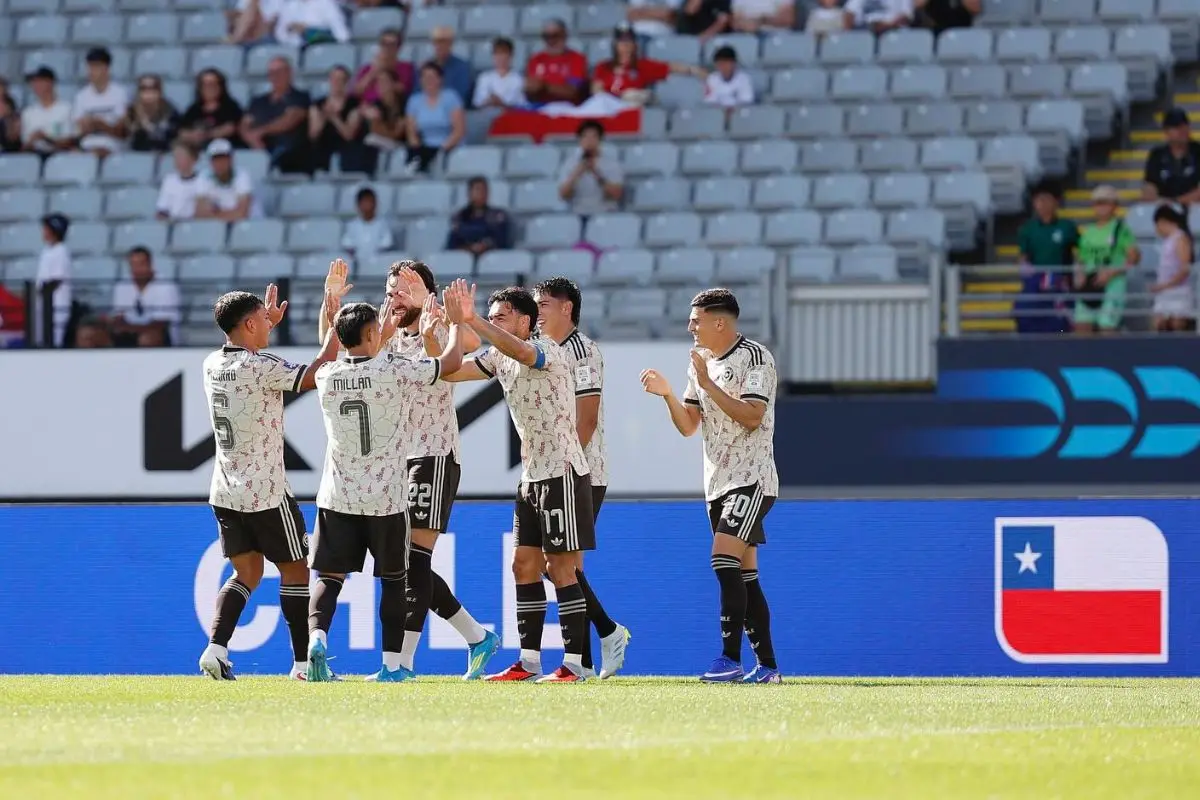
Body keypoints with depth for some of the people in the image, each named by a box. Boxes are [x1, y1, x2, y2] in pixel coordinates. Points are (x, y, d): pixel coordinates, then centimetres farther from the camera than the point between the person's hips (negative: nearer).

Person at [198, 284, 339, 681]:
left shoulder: (212, 364, 5)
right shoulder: (261, 367, -17)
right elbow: (316, 375, -16)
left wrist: (270, 321, 35)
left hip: (225, 493, 7)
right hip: (266, 494, -7)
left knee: (246, 572, 13)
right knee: (295, 570, 6)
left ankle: (215, 647, -7)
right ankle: (303, 662, 7)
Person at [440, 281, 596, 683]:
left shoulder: (548, 351, -15)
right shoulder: (498, 357, 10)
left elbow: (521, 352, -37)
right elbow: (448, 371, 10)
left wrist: (471, 320, -44)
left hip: (563, 473, -9)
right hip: (531, 476, 9)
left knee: (561, 569, -7)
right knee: (524, 567, 7)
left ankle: (573, 664, -4)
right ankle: (529, 662, 11)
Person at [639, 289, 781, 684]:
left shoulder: (755, 357, -10)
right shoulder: (701, 363, 14)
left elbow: (752, 416, -20)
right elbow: (688, 425, 14)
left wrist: (709, 385, -21)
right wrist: (667, 394, -3)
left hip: (751, 479, -8)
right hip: (718, 483, 8)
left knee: (725, 560, -21)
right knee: (744, 575, 6)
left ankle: (730, 659, -23)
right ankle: (767, 666, 8)